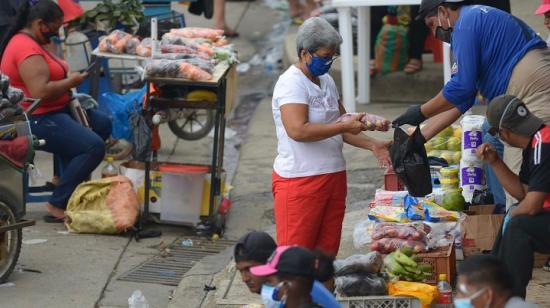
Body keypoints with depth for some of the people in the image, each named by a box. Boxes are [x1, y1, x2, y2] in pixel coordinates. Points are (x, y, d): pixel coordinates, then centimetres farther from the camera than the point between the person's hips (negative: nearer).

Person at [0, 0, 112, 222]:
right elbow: (40, 92, -29)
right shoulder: (27, 49, -21)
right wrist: (70, 82, -15)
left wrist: (67, 79, 8)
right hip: (37, 121, -12)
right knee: (93, 146, -24)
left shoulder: (31, 43, 14)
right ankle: (58, 206, -19)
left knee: (103, 124, 17)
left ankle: (68, 178, 16)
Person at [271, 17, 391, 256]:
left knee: (328, 251, 9)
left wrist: (372, 145, 7)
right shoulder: (291, 83, -12)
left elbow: (339, 125, 22)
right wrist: (344, 126, -20)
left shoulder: (326, 81, 15)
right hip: (299, 180, -8)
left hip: (334, 176, 8)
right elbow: (297, 130, -24)